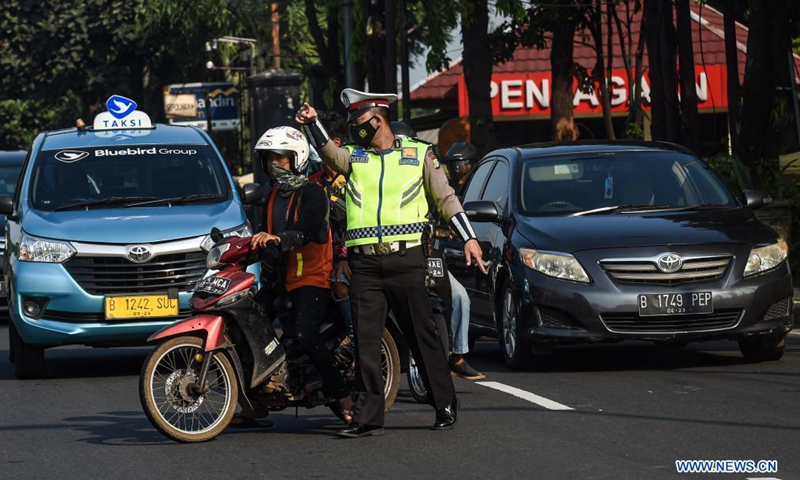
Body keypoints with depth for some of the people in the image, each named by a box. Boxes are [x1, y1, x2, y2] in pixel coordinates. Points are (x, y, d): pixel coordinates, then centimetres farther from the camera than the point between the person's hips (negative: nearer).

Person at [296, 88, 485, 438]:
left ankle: (445, 405, 13)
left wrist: (468, 238, 5)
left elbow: (445, 197, 10)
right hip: (365, 264, 2)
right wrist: (312, 124, -27)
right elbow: (328, 151, -9)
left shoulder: (418, 153, 9)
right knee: (366, 341, -1)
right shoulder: (353, 157, 13)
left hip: (406, 260, -2)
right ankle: (368, 416, 1)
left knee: (423, 337, 3)